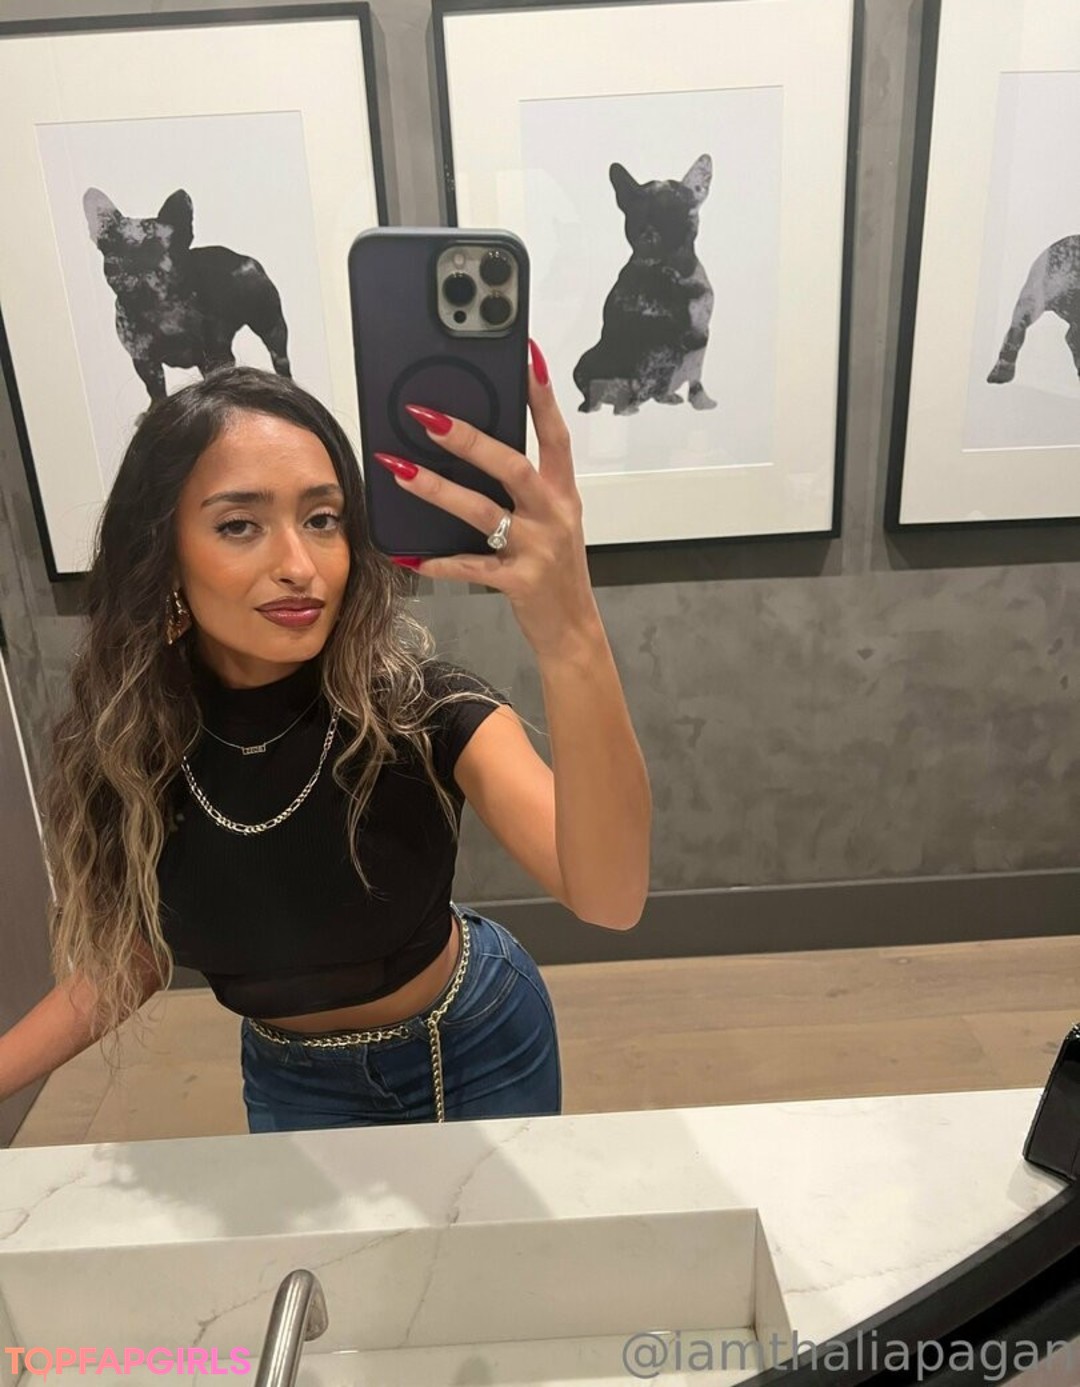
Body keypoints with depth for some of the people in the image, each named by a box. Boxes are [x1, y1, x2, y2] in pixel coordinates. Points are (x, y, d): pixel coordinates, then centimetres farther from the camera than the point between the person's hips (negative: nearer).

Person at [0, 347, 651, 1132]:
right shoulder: (125, 750, -21)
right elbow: (131, 957, -5)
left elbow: (611, 898, -46)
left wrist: (571, 640, -62)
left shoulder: (421, 706, -30)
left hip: (473, 1049, -1)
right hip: (289, 1082, 2)